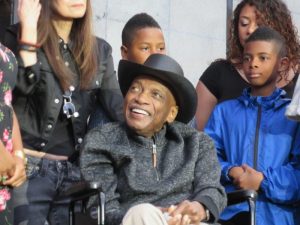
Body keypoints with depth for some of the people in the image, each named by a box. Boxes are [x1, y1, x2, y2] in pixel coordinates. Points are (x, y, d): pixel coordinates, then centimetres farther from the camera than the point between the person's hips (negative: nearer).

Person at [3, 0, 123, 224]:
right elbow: (20, 88, -17)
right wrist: (29, 31, -18)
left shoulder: (99, 50, 12)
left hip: (74, 170, 5)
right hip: (29, 168, -5)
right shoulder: (17, 39, -1)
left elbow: (119, 106, 5)